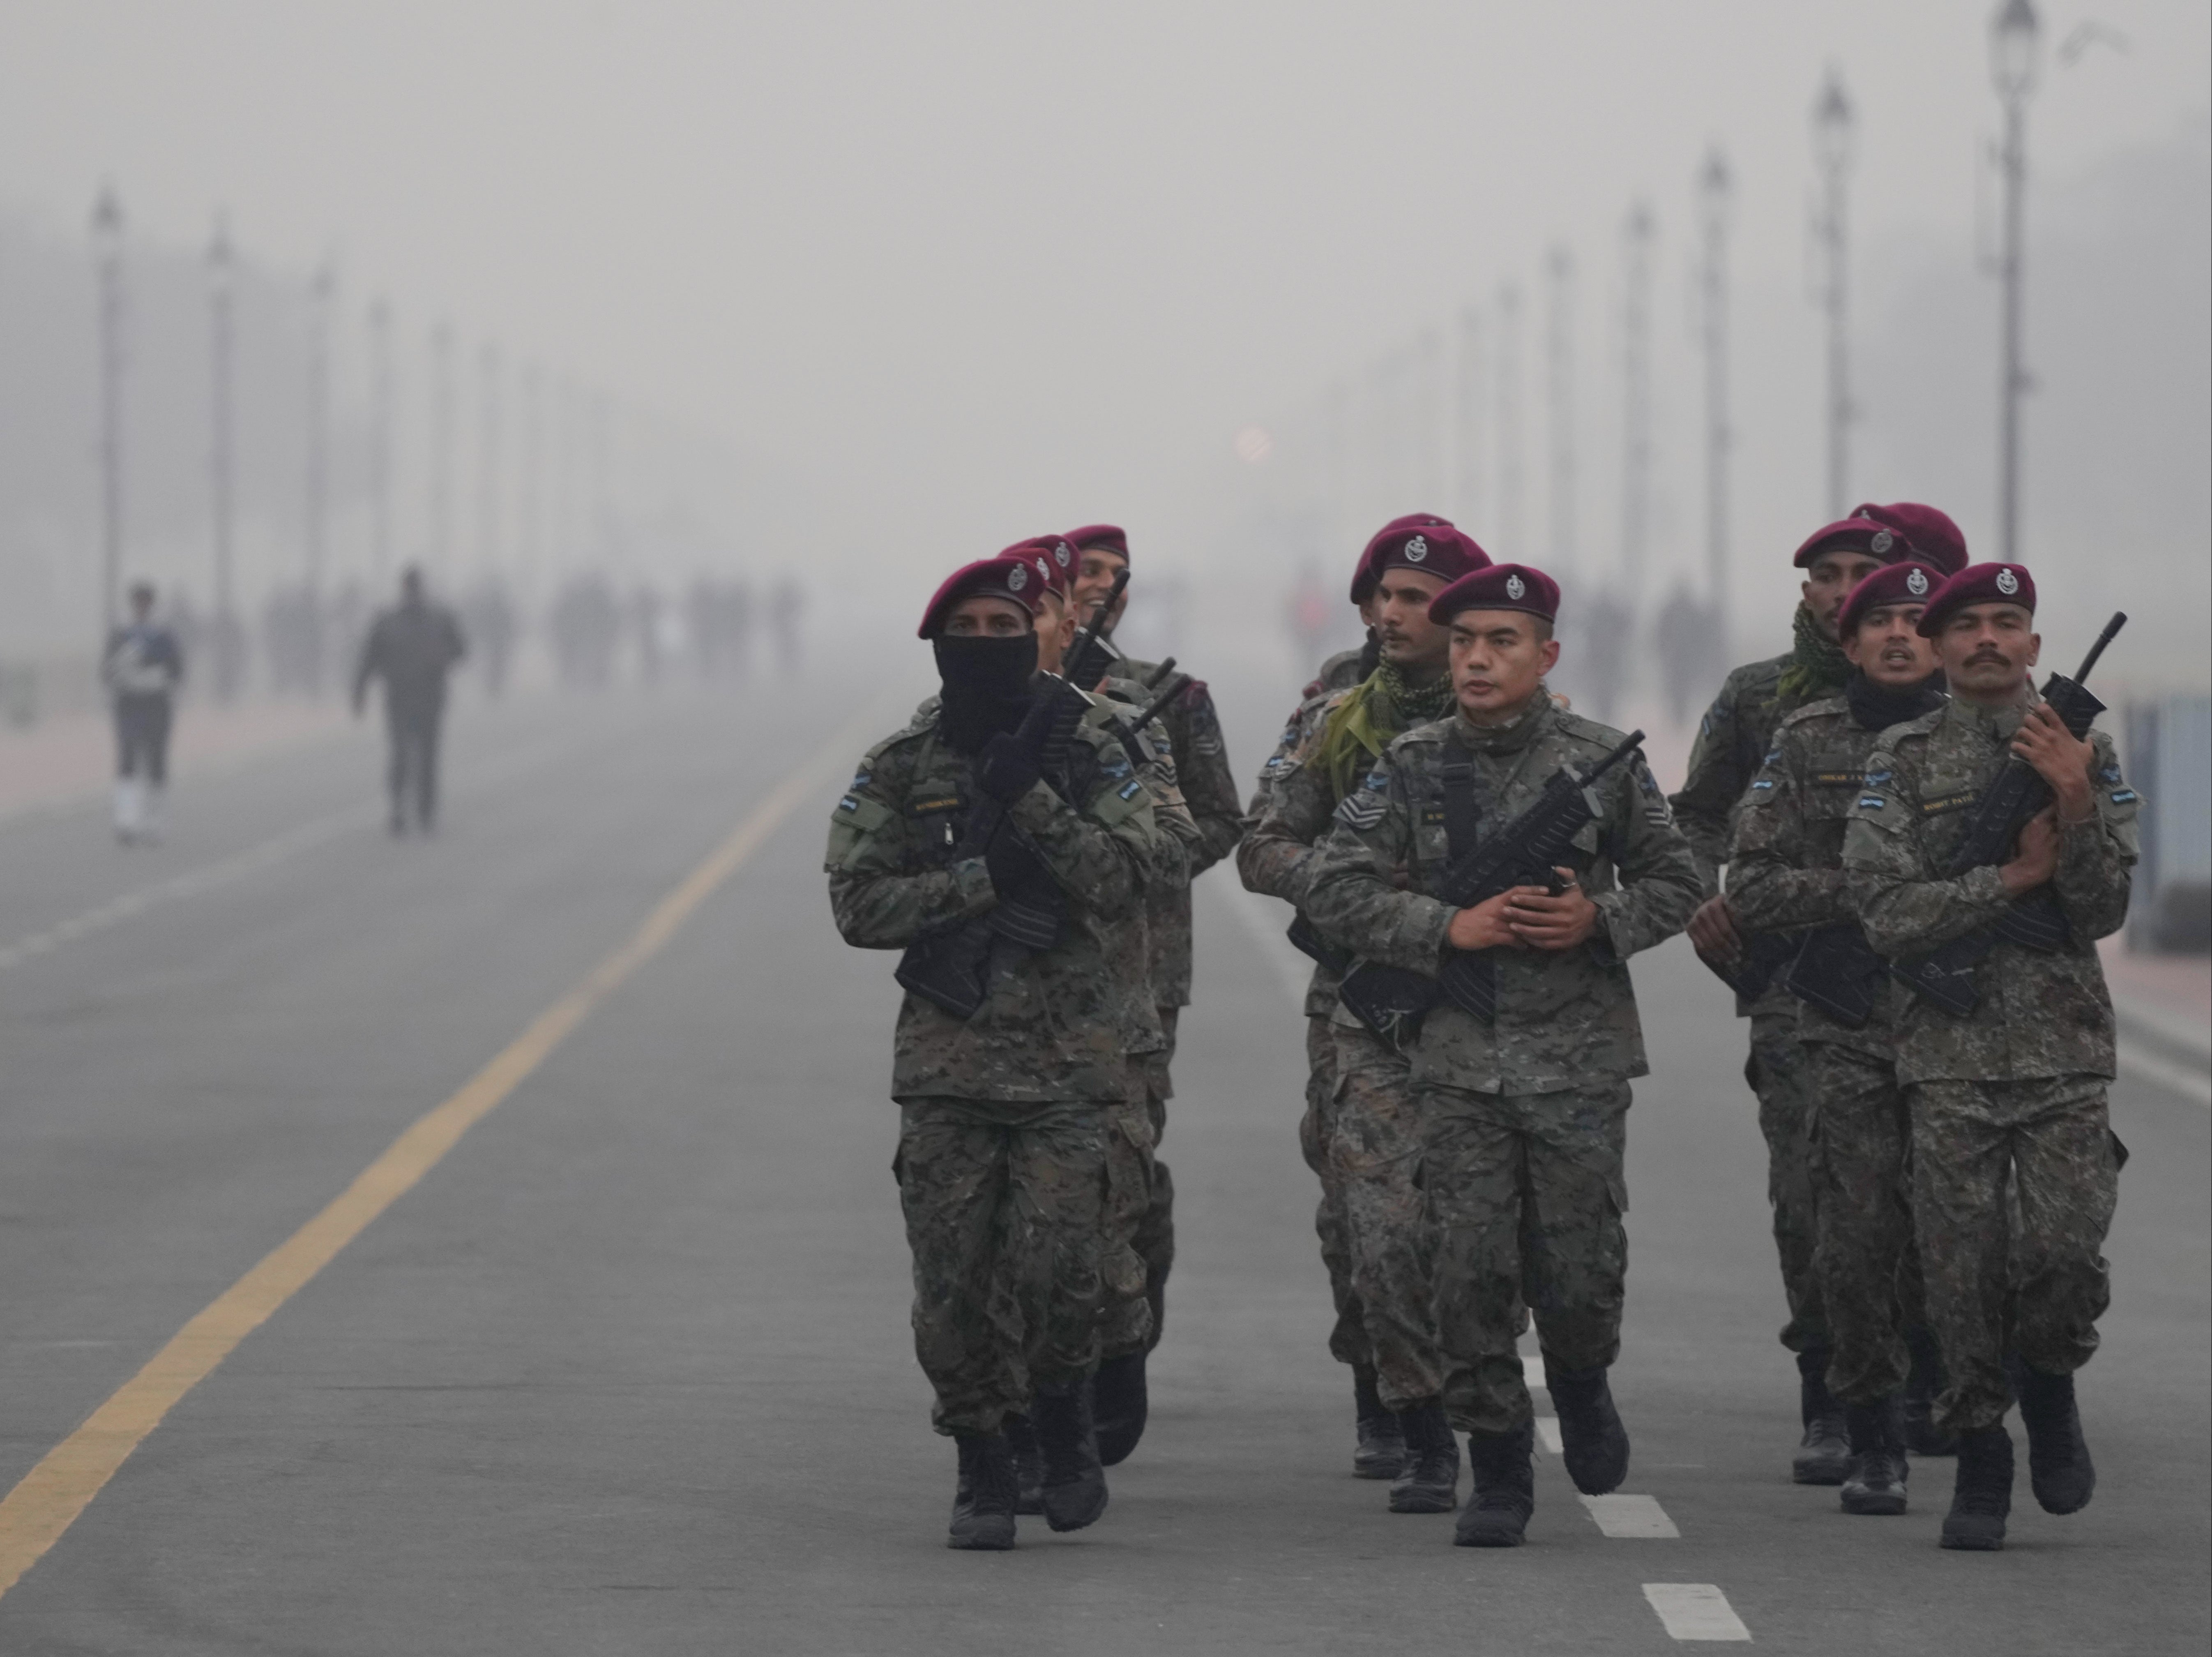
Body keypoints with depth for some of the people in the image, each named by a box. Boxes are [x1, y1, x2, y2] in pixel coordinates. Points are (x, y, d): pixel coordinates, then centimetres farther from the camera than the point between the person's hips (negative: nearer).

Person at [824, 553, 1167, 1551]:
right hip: (947, 1060, 2)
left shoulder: (1088, 758, 4)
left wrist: (1034, 804, -18)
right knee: (953, 1280, -2)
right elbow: (859, 904, -3)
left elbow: (1124, 880, -9)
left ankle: (1066, 1430, 14)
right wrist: (988, 881, -12)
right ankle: (982, 1475, 12)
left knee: (1052, 1267, -12)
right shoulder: (897, 770, 6)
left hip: (1068, 1062, -2)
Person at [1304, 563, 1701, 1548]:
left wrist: (1600, 922, -9)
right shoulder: (1409, 768, 3)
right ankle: (1498, 1475, 7)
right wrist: (1449, 928, -13)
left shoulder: (1602, 762, 2)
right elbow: (1335, 893, -1)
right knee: (1472, 1271, -3)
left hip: (1577, 1057, -1)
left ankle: (1581, 1382, 33)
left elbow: (1675, 882, 10)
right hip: (1458, 1058, 1)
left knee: (1578, 1271, 0)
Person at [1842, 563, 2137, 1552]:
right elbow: (1887, 914, -6)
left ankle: (2049, 1383, 18)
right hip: (1949, 1053, 0)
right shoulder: (1901, 762, 5)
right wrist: (2014, 878, -9)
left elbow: (2103, 912, 0)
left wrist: (2075, 806, -15)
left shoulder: (2086, 756, 8)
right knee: (1965, 1275, -1)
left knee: (2064, 1258, -12)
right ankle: (1979, 1464, 11)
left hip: (2065, 1053, 0)